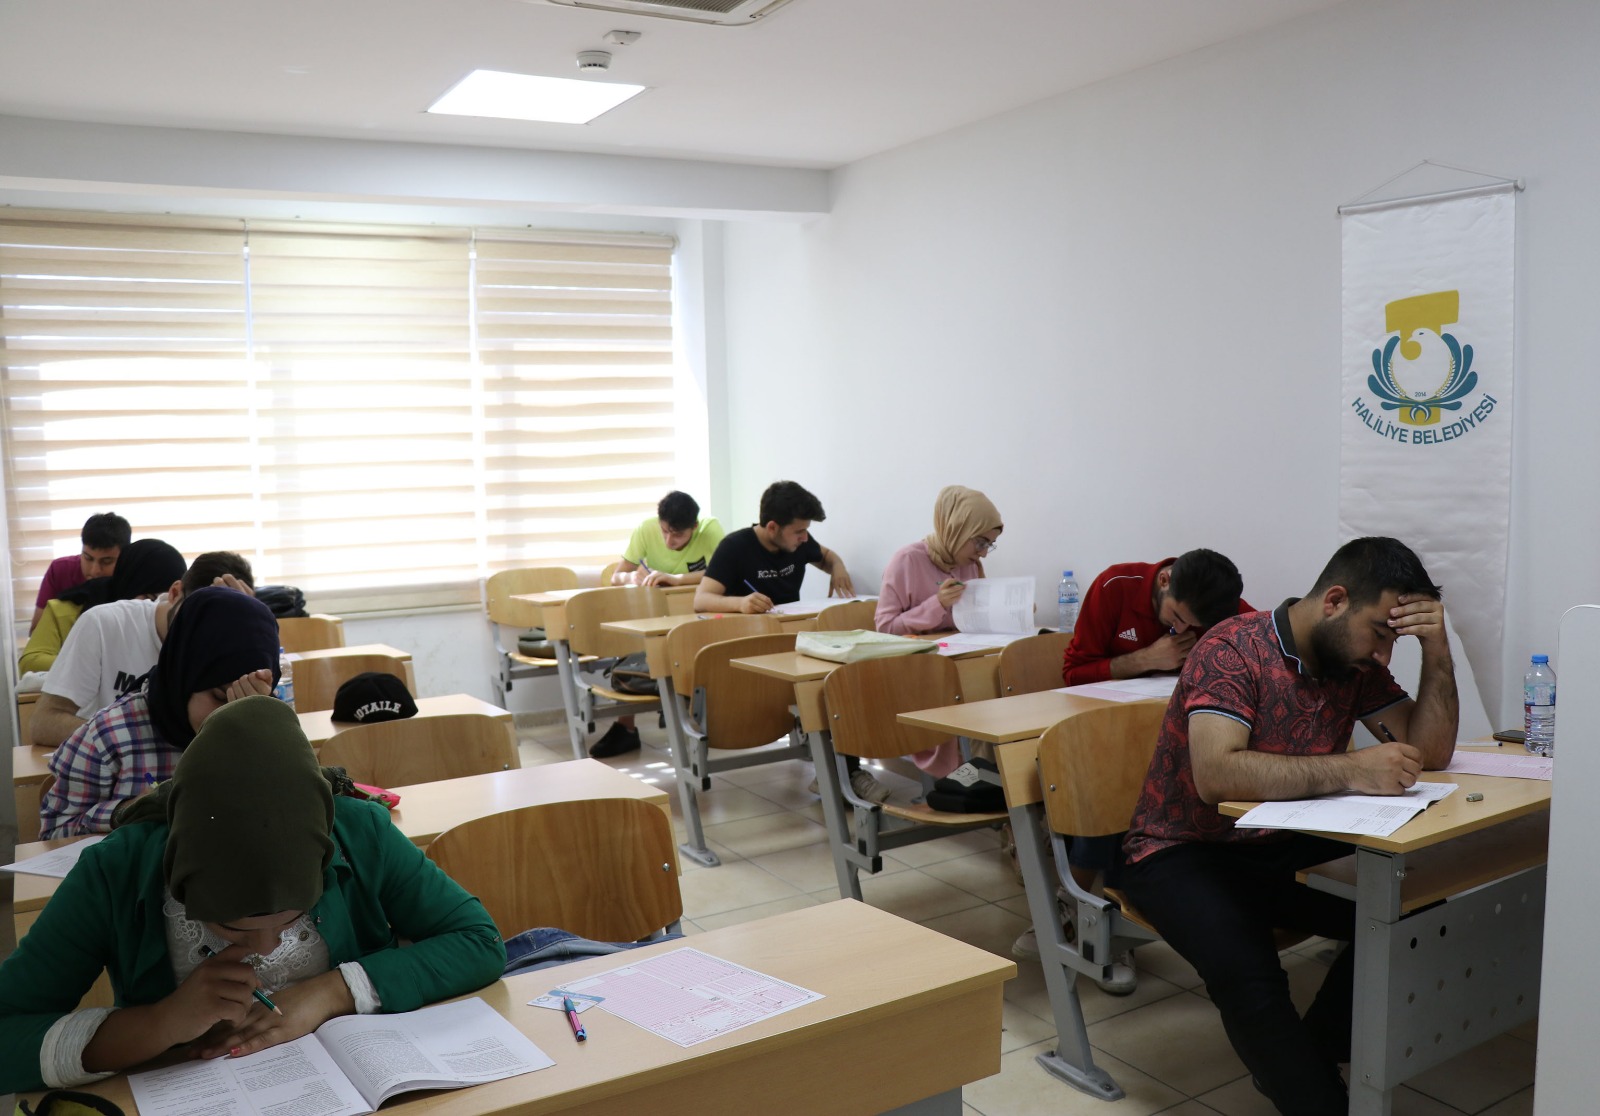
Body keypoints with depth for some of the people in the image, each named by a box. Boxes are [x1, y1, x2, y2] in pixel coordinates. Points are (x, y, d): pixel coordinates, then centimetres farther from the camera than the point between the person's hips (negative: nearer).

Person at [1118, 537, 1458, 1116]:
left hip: (1284, 848, 7)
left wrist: (1437, 650, -9)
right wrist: (1349, 771, -36)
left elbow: (1430, 752, 2)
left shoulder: (1357, 664, 4)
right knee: (1247, 970, -33)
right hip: (1184, 853, -7)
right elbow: (1216, 774, -33)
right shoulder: (1235, 650, -20)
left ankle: (1303, 1056, 5)